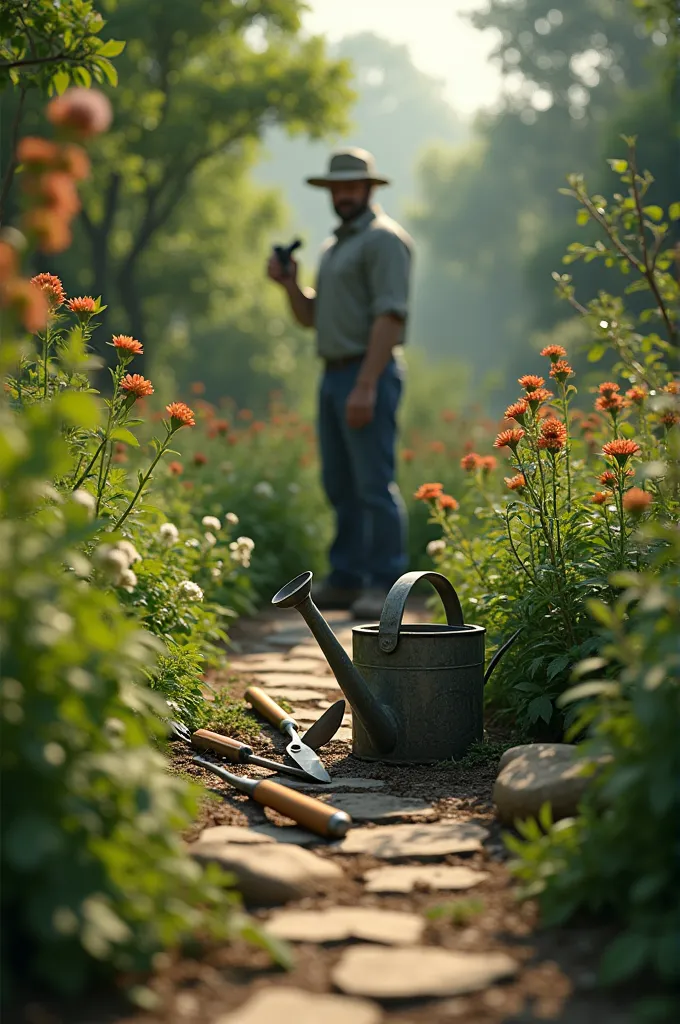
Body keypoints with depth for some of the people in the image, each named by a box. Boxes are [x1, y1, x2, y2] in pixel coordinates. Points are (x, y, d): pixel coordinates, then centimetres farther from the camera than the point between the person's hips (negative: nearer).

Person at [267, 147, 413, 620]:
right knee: (340, 484, 10)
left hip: (368, 373, -9)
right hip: (333, 373, 9)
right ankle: (346, 580, 16)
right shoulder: (335, 246, 22)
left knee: (374, 483, -10)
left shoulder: (384, 239, -8)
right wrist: (289, 282, 6)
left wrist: (366, 385, -24)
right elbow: (311, 317, 25)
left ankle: (385, 585, -6)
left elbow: (389, 316, -17)